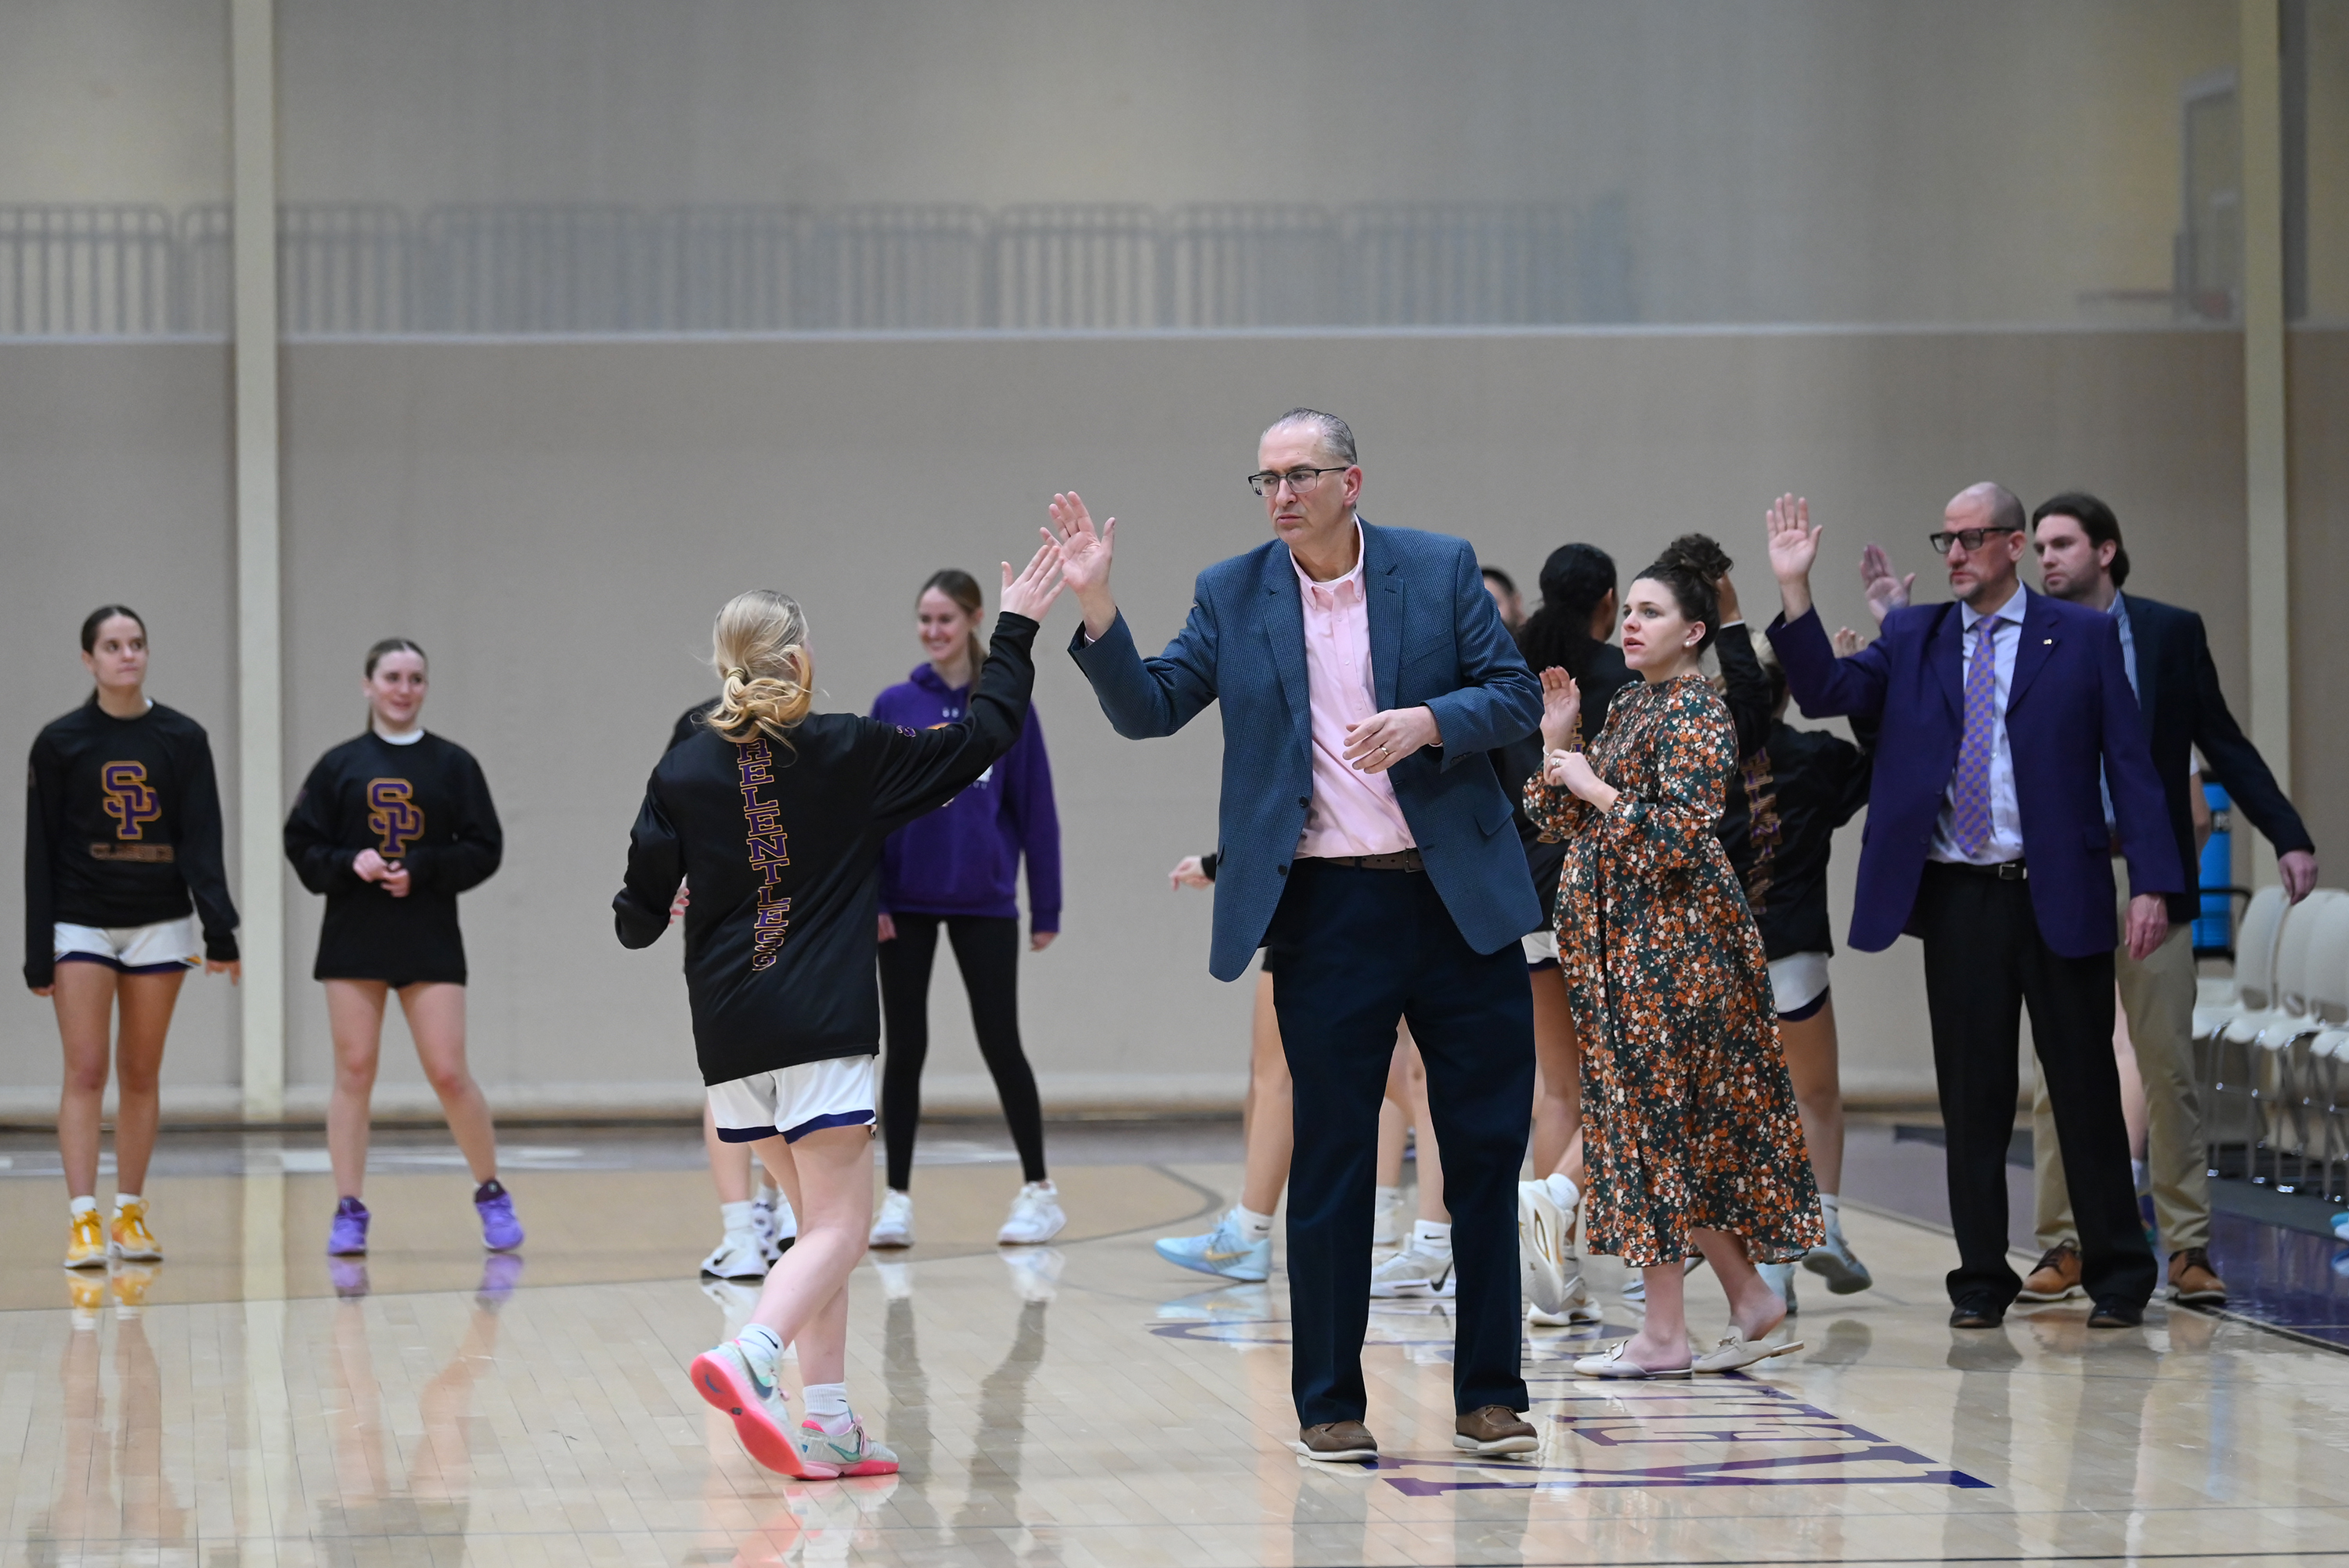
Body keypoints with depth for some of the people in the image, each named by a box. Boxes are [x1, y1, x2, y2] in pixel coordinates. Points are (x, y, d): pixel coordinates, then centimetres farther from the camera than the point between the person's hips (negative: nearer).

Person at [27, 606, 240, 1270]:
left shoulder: (182, 738, 3)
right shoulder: (59, 742, 0)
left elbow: (203, 841, -1)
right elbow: (41, 853, 1)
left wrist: (219, 928, -14)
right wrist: (38, 954, -2)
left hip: (159, 922, 2)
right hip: (82, 922, -2)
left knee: (141, 1076, 6)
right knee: (86, 1073, -9)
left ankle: (131, 1215, 15)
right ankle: (83, 1221, -13)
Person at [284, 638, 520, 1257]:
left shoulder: (453, 764, 4)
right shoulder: (340, 766, 6)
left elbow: (484, 850, 2)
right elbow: (302, 846, 4)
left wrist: (422, 870, -12)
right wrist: (349, 864, -14)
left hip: (430, 941, -1)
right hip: (353, 938, 1)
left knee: (448, 1071, -4)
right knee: (353, 1072, 0)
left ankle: (492, 1194, 13)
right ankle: (349, 1212, 4)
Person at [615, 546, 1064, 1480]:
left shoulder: (683, 774, 4)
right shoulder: (848, 755, -2)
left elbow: (639, 917, 6)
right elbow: (983, 736, 8)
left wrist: (635, 916, 30)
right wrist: (1017, 631, 19)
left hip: (730, 1034, 4)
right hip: (822, 1026, -4)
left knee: (824, 1222, 15)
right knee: (837, 1232, -6)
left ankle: (827, 1425, 9)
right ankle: (748, 1358, -32)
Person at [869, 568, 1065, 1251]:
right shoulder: (894, 707, 1)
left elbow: (1035, 810, 0)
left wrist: (1045, 908, -1)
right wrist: (867, 899, -6)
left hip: (984, 904, -1)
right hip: (907, 905, 1)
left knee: (1001, 1044, 3)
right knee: (905, 1048, 4)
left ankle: (1038, 1191, 14)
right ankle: (897, 1200, 9)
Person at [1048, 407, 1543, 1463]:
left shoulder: (1440, 570, 3)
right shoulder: (1232, 595, 5)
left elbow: (1516, 696, 3)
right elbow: (1146, 710, 1)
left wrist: (1427, 722, -16)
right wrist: (1095, 606, -13)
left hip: (1459, 900, 0)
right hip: (1328, 912, 0)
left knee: (1488, 1146, 3)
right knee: (1330, 1160, 3)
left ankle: (1489, 1395, 12)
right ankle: (1329, 1405, 12)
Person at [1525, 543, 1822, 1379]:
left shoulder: (1697, 715, -12)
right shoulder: (1629, 706, 15)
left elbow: (1681, 833, -21)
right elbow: (1568, 823, 18)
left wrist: (1598, 788, -15)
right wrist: (1558, 741, 5)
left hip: (1669, 942, -9)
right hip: (1623, 940, 9)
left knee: (1653, 1121, -7)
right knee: (1692, 1127, 11)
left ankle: (1665, 1333, -4)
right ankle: (1751, 1301, 19)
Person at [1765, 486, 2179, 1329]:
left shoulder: (2081, 636, 2)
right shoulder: (1913, 638, 10)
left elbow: (2129, 763, 0)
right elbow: (1823, 692, -1)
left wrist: (2151, 883, -8)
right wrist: (1795, 591, -13)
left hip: (2058, 897, -2)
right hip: (1958, 901, 2)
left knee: (2085, 1086, 3)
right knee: (1972, 1098, 5)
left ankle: (2118, 1274, 12)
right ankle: (1982, 1279, 12)